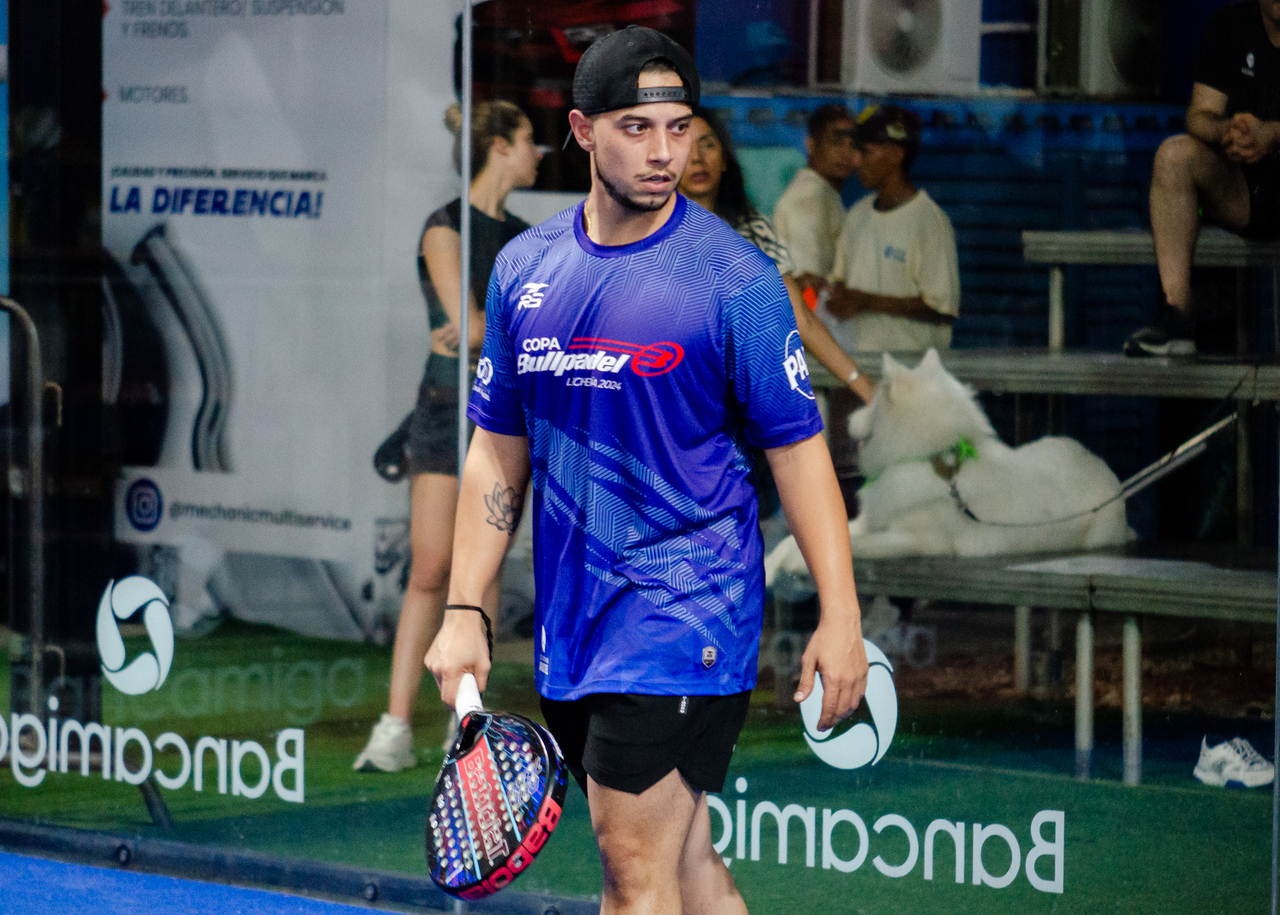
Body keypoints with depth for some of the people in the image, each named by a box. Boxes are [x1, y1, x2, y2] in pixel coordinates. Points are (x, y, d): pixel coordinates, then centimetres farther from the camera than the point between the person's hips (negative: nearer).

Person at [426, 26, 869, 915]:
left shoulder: (735, 277, -8)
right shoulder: (523, 269, 7)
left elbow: (797, 446, -7)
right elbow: (499, 451, 13)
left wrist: (841, 616, -12)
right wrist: (464, 612, 8)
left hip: (686, 604, -5)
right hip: (571, 616, 5)